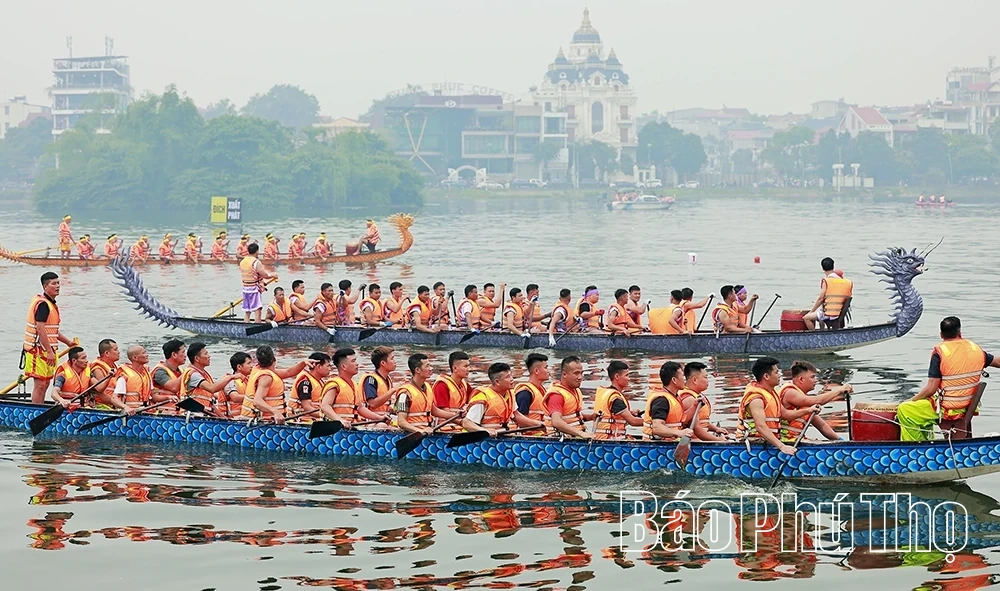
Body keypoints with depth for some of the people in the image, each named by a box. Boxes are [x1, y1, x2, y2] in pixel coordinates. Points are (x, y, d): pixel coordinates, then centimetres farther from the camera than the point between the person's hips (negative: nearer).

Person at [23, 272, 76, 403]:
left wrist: (68, 342, 22)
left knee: (45, 383, 14)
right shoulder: (43, 304, -16)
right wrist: (50, 352, -24)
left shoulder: (51, 303, 17)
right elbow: (40, 330, -23)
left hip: (46, 349, 10)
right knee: (40, 384, -10)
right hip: (39, 350, -10)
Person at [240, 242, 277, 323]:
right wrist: (273, 275, 2)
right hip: (254, 288, -7)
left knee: (246, 311, 11)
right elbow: (265, 275, -16)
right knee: (257, 309, -7)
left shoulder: (242, 262, 7)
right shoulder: (256, 262, -15)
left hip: (245, 287, 7)